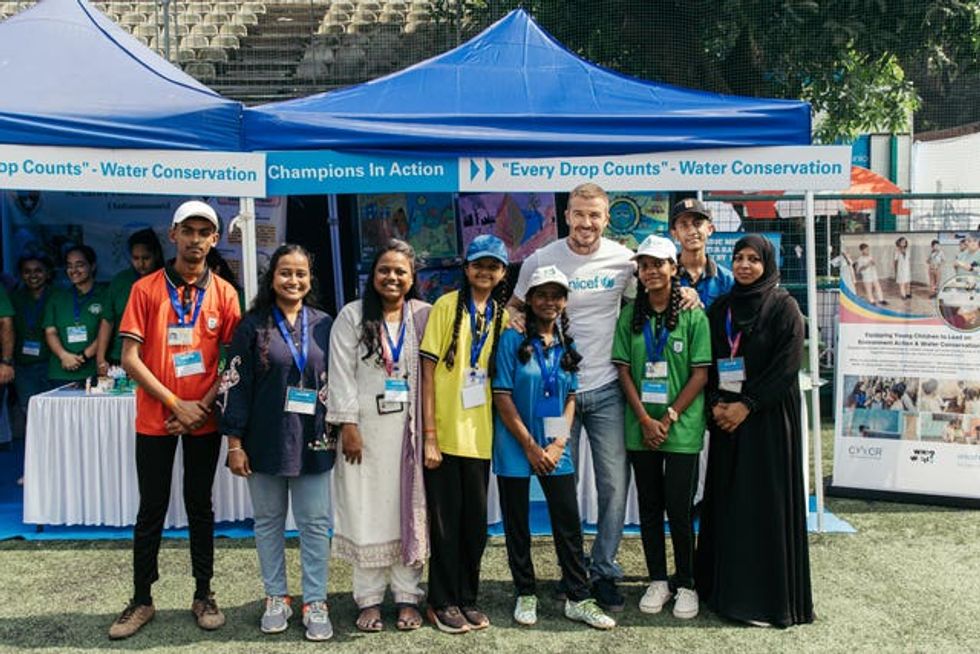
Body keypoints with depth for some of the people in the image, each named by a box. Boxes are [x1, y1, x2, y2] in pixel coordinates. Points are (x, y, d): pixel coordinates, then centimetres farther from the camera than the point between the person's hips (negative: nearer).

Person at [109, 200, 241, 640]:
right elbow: (130, 359, -6)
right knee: (151, 509, 9)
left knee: (200, 507, 11)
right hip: (155, 418, -1)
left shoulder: (224, 294, 1)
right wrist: (176, 403, -12)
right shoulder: (146, 289, -2)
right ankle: (141, 600, 22)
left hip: (204, 419, 1)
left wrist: (205, 405, -10)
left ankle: (203, 595, 23)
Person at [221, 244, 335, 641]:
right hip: (265, 441, -1)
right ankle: (276, 597, 26)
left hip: (312, 441, 1)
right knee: (268, 521, 11)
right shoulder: (253, 325, -1)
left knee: (315, 524, 5)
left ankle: (315, 602, 17)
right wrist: (234, 443, -7)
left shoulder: (323, 325, 5)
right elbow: (235, 386, -3)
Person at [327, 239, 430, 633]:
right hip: (365, 426, -1)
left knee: (410, 510, 5)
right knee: (367, 512, 4)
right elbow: (342, 374, -3)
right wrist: (348, 425, -10)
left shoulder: (424, 316, 5)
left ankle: (408, 597, 16)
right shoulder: (352, 315, 2)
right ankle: (369, 599, 15)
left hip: (409, 427, 1)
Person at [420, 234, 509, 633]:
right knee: (446, 520, 5)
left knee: (476, 521, 12)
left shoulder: (502, 316, 9)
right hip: (444, 433, -4)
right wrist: (429, 434, -12)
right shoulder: (447, 306, -5)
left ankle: (467, 598, 28)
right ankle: (442, 602, 21)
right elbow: (428, 372, -8)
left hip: (479, 434, 4)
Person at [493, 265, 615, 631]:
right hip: (515, 446, -3)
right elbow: (502, 397, -11)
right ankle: (525, 595, 23)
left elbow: (571, 398, 8)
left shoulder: (567, 346, 7)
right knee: (517, 524, 7)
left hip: (555, 448, 4)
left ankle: (579, 599, 15)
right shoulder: (512, 340, -8)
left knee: (569, 522, 4)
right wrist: (530, 446, -12)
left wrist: (559, 443, -5)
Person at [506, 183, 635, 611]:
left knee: (614, 485, 3)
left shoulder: (623, 260, 0)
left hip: (606, 389, 1)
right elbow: (514, 306, 9)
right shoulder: (541, 260, -3)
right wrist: (517, 320, -13)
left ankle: (603, 571, 20)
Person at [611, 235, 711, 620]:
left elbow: (701, 373, -6)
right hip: (640, 427, 3)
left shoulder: (692, 315, -3)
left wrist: (669, 419, -12)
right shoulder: (629, 315, 5)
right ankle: (657, 581, 25)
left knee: (680, 509, 1)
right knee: (649, 507, 11)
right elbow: (624, 371, 2)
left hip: (682, 427, -3)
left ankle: (685, 584, 18)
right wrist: (645, 420, -8)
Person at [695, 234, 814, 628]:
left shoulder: (783, 307, -3)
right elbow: (709, 362, 8)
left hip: (769, 418, -5)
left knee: (767, 499, -2)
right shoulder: (720, 309, 11)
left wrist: (747, 405, -15)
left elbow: (787, 365, -11)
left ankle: (772, 593, 9)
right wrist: (716, 403, -7)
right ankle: (728, 586, 18)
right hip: (726, 417, 5)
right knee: (727, 499, 7)